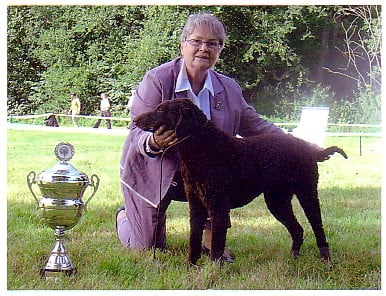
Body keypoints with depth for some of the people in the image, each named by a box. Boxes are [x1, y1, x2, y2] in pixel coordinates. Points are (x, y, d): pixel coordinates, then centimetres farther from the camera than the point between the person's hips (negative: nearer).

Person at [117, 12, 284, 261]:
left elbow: (255, 126, 3)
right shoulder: (156, 80, -19)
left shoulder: (229, 89, -5)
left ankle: (211, 240, -13)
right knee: (146, 247, 1)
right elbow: (137, 131, -22)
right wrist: (153, 142, -46)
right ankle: (126, 213, 37)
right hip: (153, 172, -3)